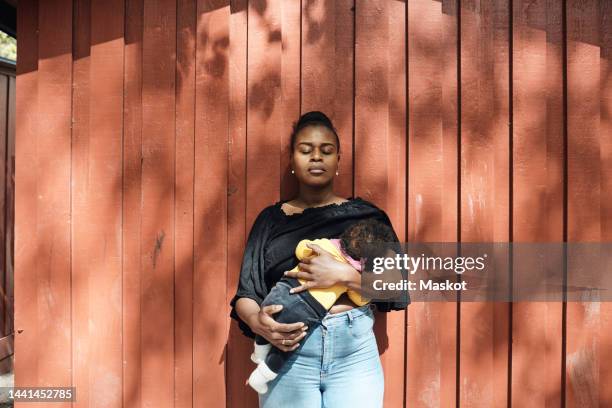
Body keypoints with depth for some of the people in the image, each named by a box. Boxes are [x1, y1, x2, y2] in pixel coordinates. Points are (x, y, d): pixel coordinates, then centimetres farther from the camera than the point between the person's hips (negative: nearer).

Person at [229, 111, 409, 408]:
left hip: (354, 352, 0)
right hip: (287, 352, 1)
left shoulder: (366, 215, 4)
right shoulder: (271, 219, 7)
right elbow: (245, 294, 4)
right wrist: (257, 321, -18)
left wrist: (343, 274, -17)